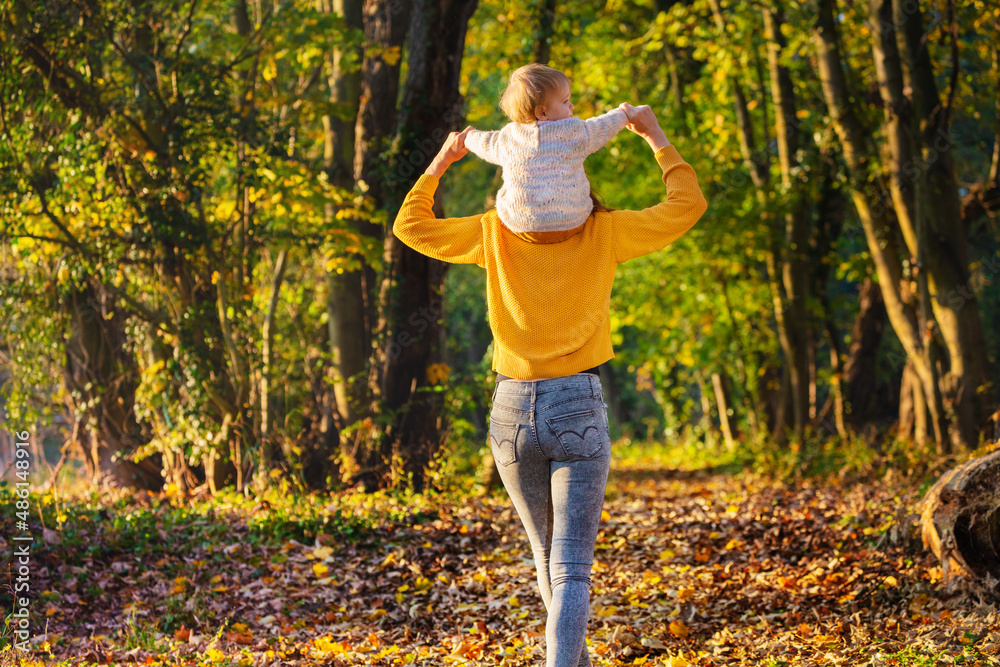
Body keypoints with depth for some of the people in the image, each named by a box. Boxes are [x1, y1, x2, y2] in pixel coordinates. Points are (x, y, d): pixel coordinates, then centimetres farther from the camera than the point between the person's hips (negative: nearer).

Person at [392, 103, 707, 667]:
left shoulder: (494, 233, 2)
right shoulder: (605, 232, -1)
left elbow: (411, 226, 9)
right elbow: (687, 205, 3)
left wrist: (443, 160, 15)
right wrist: (656, 137, 12)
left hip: (513, 410, 3)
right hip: (579, 409, -3)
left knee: (548, 553, 23)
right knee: (571, 570, -7)